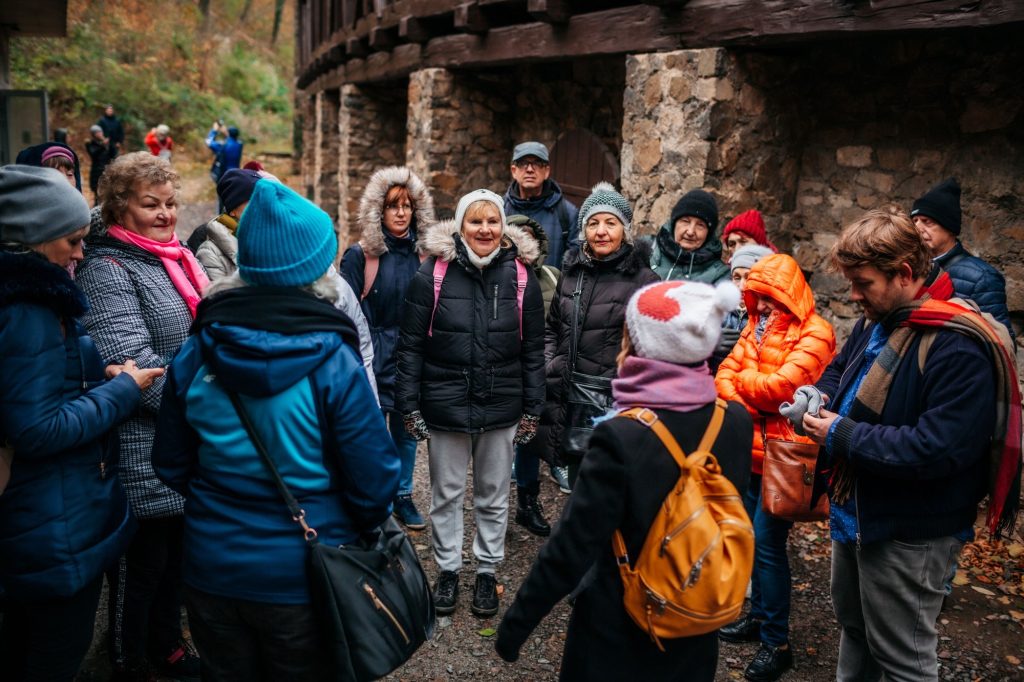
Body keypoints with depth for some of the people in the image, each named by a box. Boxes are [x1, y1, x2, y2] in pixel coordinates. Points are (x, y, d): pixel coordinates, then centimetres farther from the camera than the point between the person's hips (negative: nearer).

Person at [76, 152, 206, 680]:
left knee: (175, 551, 20)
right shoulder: (108, 269, -14)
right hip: (143, 452, -8)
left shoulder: (176, 258, 11)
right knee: (142, 562, 8)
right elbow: (133, 363, -24)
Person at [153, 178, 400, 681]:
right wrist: (364, 526, 7)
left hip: (212, 569, 3)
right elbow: (373, 484, -15)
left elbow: (171, 467, 3)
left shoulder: (196, 353, -8)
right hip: (303, 578, -3)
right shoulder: (333, 362, -20)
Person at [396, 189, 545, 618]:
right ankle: (448, 569, 31)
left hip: (501, 408, 1)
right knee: (446, 494, 13)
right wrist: (409, 405, -5)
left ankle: (487, 571, 32)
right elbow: (411, 345, -4)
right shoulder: (433, 273, -7)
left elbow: (533, 349, 4)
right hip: (445, 405, -1)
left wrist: (532, 408, 3)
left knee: (493, 497, 14)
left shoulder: (520, 276, -1)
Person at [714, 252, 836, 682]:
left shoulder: (814, 333, -12)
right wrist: (748, 404, -13)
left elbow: (782, 385, -23)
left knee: (767, 543, -5)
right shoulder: (757, 325, 11)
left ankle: (776, 642, 8)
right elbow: (724, 376, 5)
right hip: (750, 449, 7)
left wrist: (741, 379, -6)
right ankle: (759, 616, 31)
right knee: (754, 537, 15)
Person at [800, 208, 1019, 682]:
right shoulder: (877, 320, 4)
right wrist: (820, 396, -2)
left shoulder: (959, 347, -26)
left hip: (908, 535, -9)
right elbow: (842, 370, 21)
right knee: (853, 625, 27)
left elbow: (939, 449, -33)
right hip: (855, 511, 9)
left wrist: (843, 437, -26)